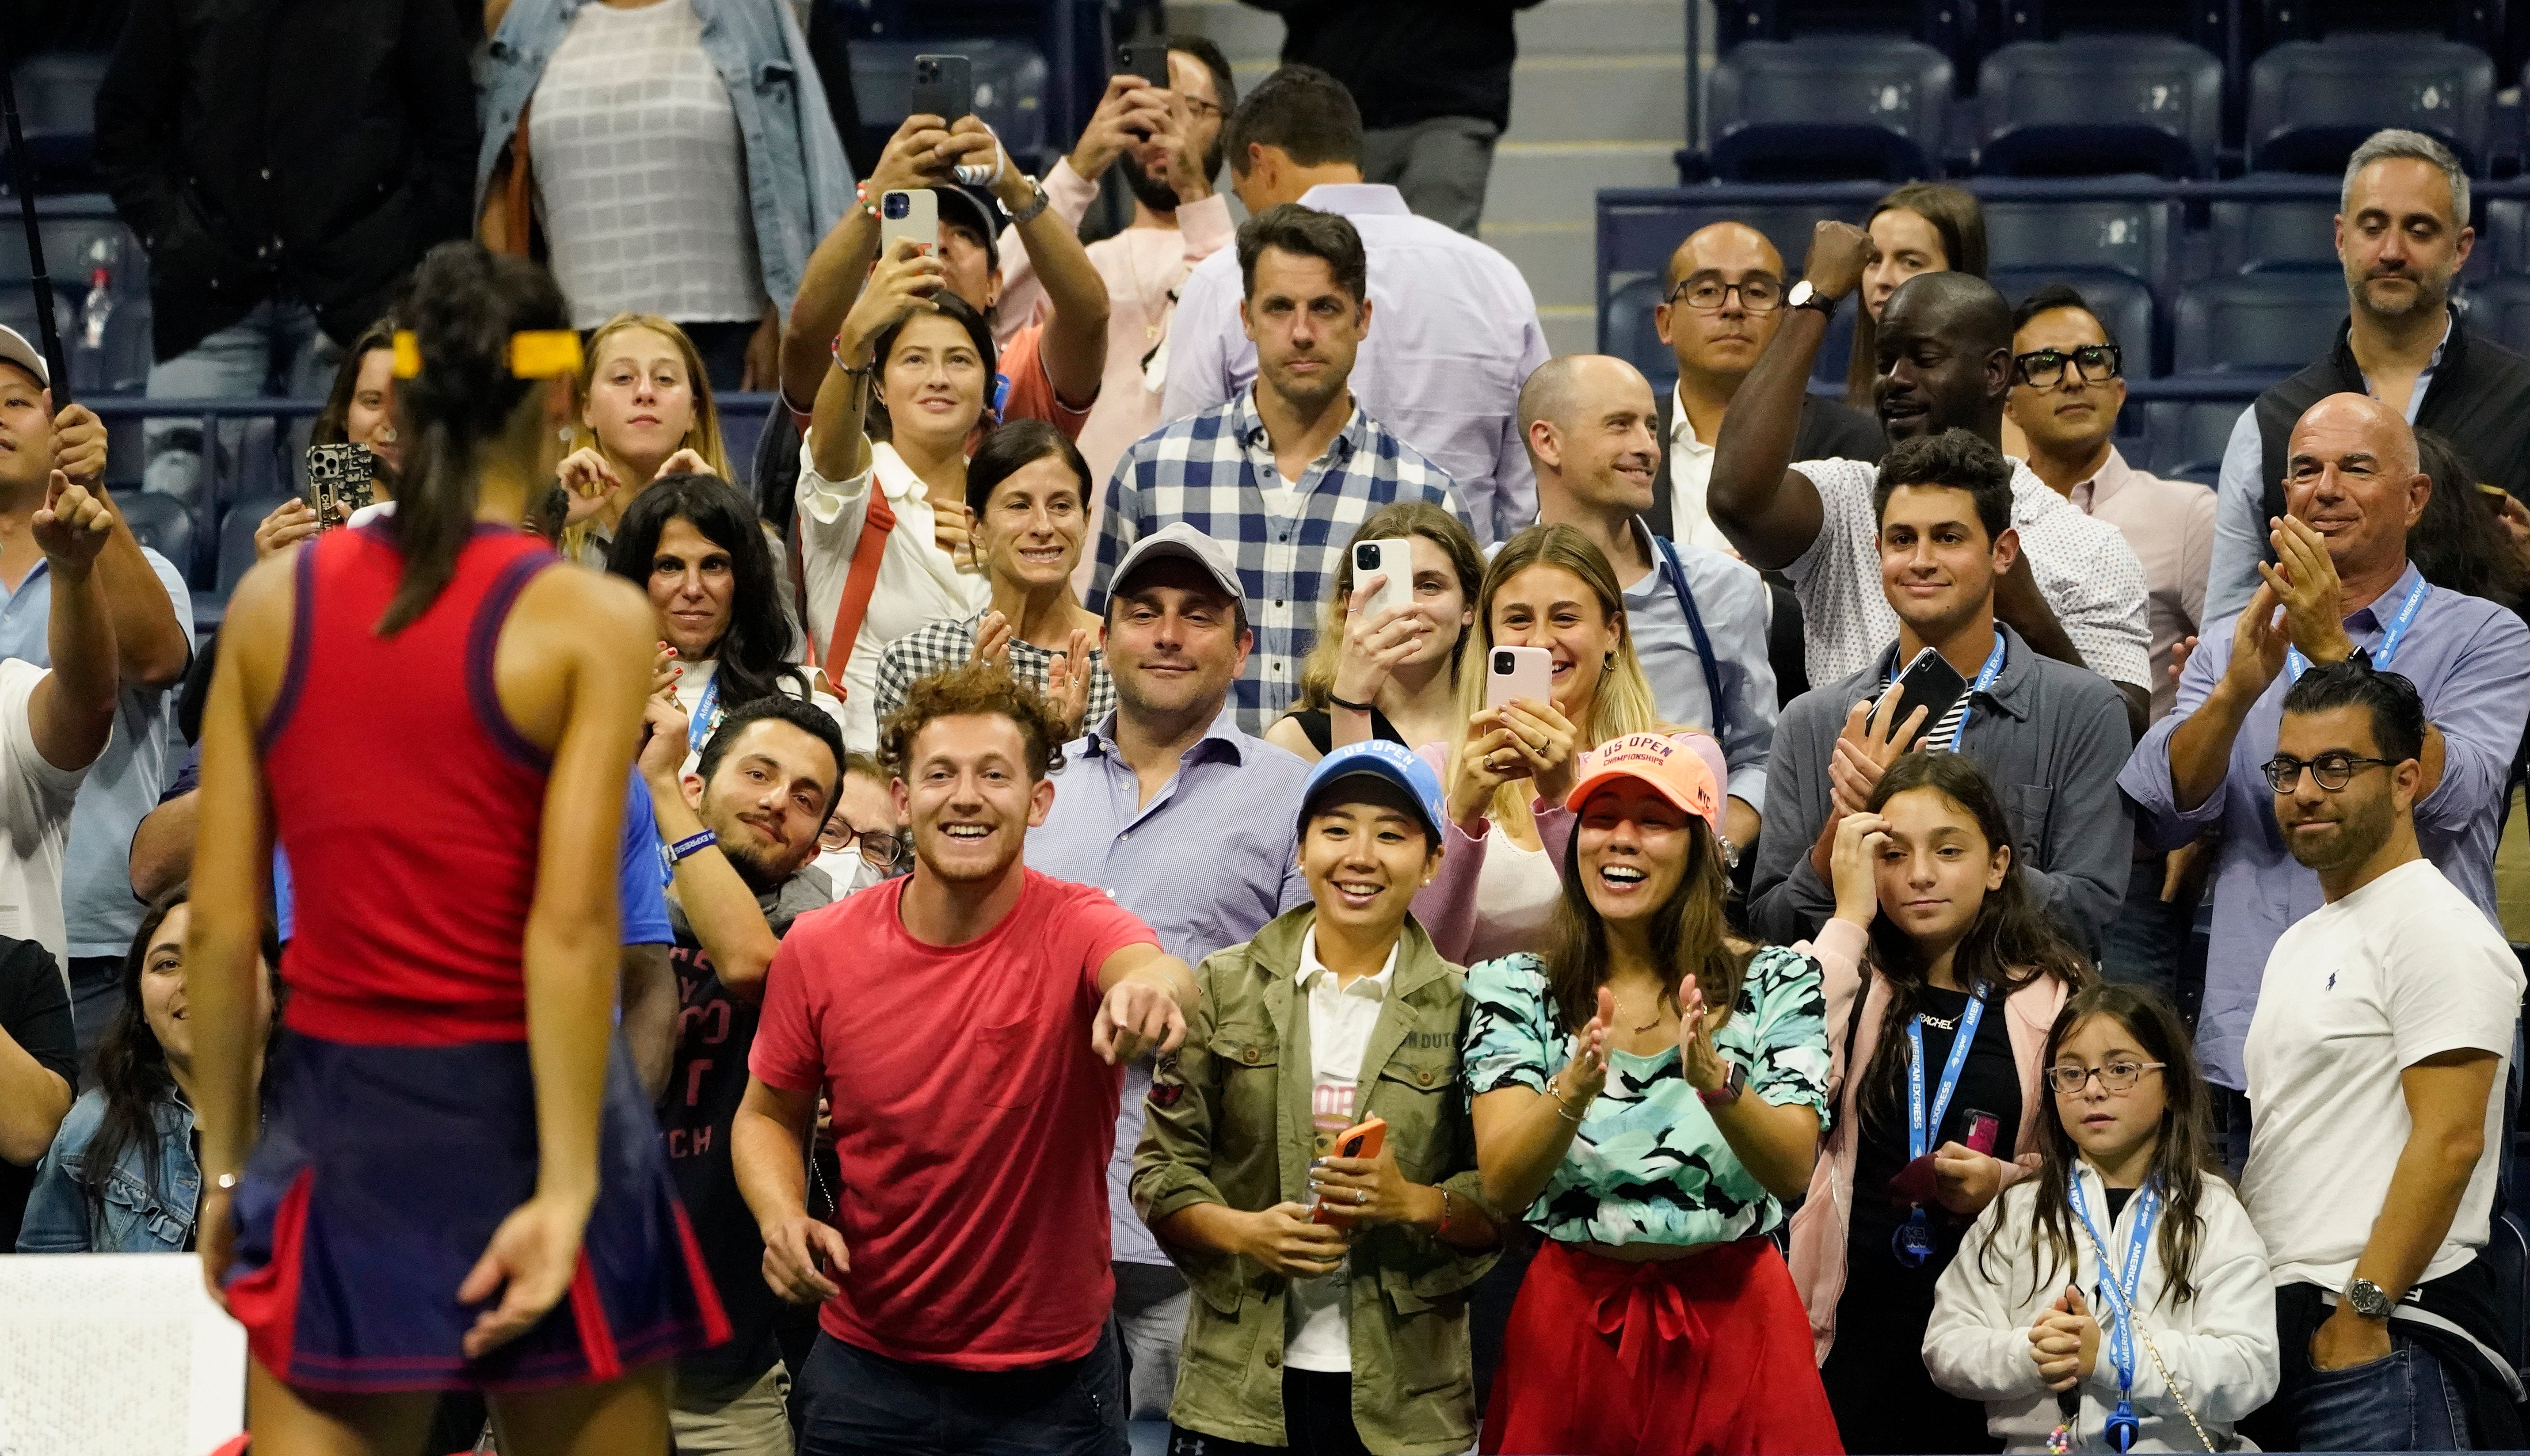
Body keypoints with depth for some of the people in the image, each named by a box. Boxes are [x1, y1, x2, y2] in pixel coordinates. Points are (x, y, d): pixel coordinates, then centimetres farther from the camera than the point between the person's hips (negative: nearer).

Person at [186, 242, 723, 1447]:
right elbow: (571, 923, -17)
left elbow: (219, 923, 2)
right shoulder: (589, 619, -8)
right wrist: (567, 1190, -17)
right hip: (516, 1110, -3)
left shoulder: (274, 602, 2)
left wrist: (226, 1163, 10)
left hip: (333, 1116, 3)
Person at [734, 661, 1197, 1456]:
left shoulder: (1074, 930, -14)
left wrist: (1151, 986, -63)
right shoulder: (819, 950, -6)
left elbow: (1145, 966, -38)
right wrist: (782, 1216, -13)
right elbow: (770, 1114, 8)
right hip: (865, 1372, 2)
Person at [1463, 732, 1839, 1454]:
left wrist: (1717, 1083, -32)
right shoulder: (1516, 987, -2)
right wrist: (1574, 1089, -33)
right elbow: (1503, 1186, -14)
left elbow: (1794, 1173, -14)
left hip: (1732, 1320, 0)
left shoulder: (1777, 982, -3)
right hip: (1572, 1323, 0)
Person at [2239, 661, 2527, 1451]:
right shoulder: (2301, 942, 21)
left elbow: (2449, 1141, -17)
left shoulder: (2438, 929, -8)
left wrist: (2360, 1316, -20)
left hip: (2386, 1338, -9)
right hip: (2290, 1326, 9)